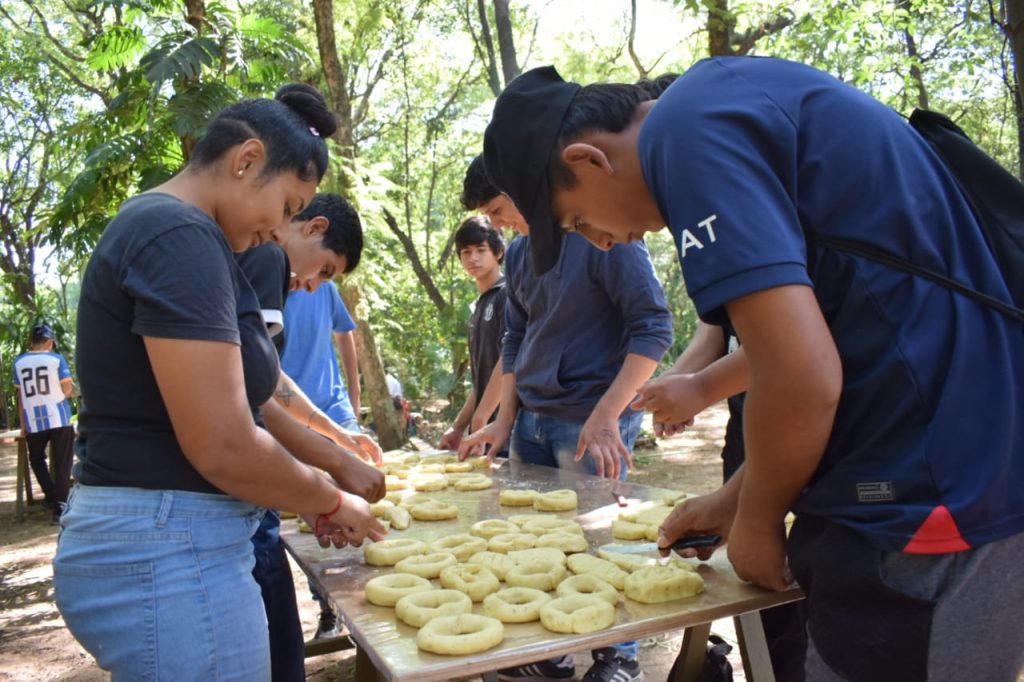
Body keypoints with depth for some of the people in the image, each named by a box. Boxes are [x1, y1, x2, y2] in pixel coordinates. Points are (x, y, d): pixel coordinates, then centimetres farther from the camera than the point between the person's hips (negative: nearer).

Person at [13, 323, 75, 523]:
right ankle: (59, 507, 3)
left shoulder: (19, 362, 5)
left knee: (36, 459, 22)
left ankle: (51, 499, 9)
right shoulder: (57, 358, -4)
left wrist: (23, 424, 11)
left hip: (33, 421, 3)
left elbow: (20, 394, 6)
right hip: (59, 418, -2)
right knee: (61, 464, 4)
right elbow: (67, 391, -6)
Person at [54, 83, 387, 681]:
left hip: (147, 540, 10)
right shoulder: (180, 237, -19)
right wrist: (332, 502, -7)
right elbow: (223, 449, -24)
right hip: (170, 553, -10)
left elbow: (233, 397, 16)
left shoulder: (158, 228, 13)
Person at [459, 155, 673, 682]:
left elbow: (653, 326, -16)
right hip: (531, 421, 7)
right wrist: (505, 419, 12)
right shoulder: (518, 253, 11)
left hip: (593, 423, -7)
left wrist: (605, 416, -22)